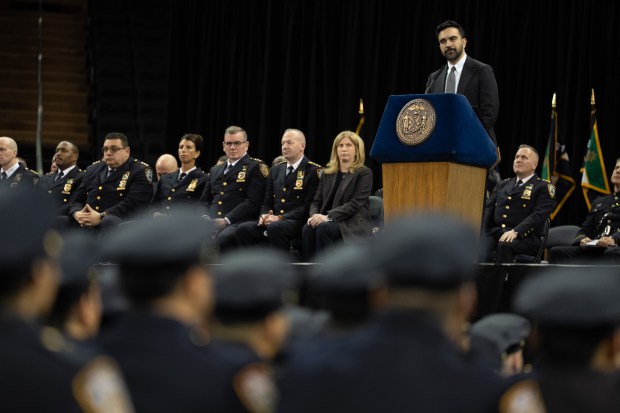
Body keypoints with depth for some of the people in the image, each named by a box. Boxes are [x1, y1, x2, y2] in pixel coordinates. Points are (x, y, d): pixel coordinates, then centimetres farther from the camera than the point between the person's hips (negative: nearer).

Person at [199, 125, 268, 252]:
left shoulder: (256, 167, 6)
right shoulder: (215, 170, 28)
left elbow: (253, 202, -5)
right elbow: (205, 200, 25)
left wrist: (226, 220, -13)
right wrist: (206, 217, 1)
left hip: (237, 222, -5)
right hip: (211, 222, 5)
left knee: (224, 237, -39)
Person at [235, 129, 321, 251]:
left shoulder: (313, 171, 0)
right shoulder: (275, 170, 21)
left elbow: (308, 205, -9)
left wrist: (280, 217, -17)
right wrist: (264, 216, -3)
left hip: (298, 222, -6)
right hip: (272, 220, 6)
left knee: (275, 228, -38)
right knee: (243, 229, -22)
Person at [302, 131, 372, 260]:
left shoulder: (364, 173, 2)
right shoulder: (327, 173, 19)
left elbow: (355, 204, -11)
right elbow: (316, 201, 13)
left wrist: (329, 217, -22)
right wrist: (314, 215, -12)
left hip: (352, 225, -4)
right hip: (328, 221, 4)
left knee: (324, 228, -35)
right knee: (308, 228, -30)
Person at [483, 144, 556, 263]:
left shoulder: (543, 187, 8)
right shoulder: (503, 185, 27)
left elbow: (539, 215, -7)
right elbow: (488, 209, 19)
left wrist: (515, 231, -22)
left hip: (525, 237, -4)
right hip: (495, 231, 4)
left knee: (505, 244, -39)